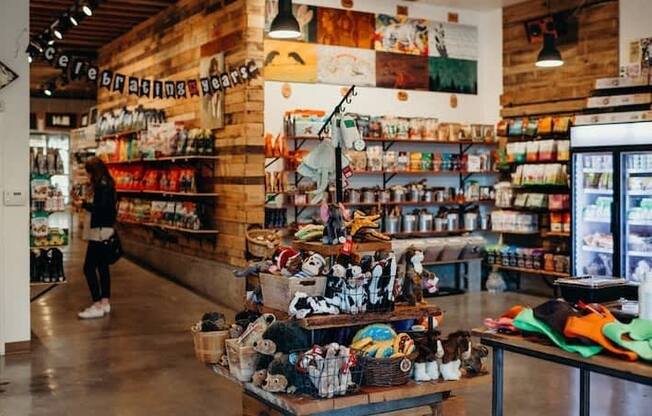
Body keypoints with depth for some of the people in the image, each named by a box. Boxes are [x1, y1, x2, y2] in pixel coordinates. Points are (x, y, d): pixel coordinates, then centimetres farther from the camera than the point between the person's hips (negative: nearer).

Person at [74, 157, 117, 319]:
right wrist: (86, 204, 4)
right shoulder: (107, 184, 13)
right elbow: (104, 207, 11)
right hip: (106, 229, 10)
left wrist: (83, 204, -12)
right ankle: (105, 302, 18)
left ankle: (97, 306, -7)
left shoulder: (102, 186, -15)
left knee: (89, 268, -8)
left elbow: (101, 208, -23)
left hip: (100, 230, -10)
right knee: (102, 266, 13)